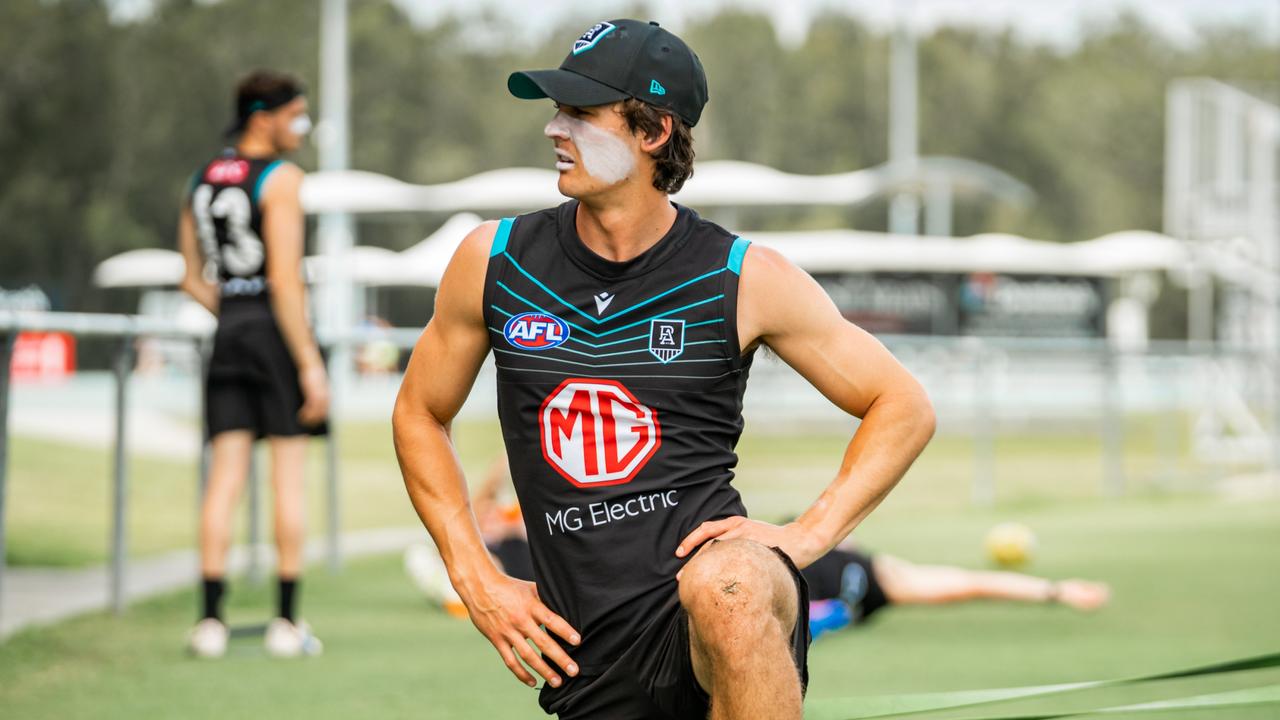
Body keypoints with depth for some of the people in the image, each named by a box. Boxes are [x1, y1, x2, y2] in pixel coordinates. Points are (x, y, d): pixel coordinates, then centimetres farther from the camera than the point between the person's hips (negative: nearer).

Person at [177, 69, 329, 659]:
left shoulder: (203, 180, 12)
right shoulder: (279, 179, -10)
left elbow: (193, 279, 15)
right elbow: (285, 279, -16)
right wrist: (311, 364, -15)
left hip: (227, 334, 6)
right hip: (278, 335, -6)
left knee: (225, 476, 4)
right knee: (288, 476, 1)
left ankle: (210, 618, -1)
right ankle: (286, 621, 2)